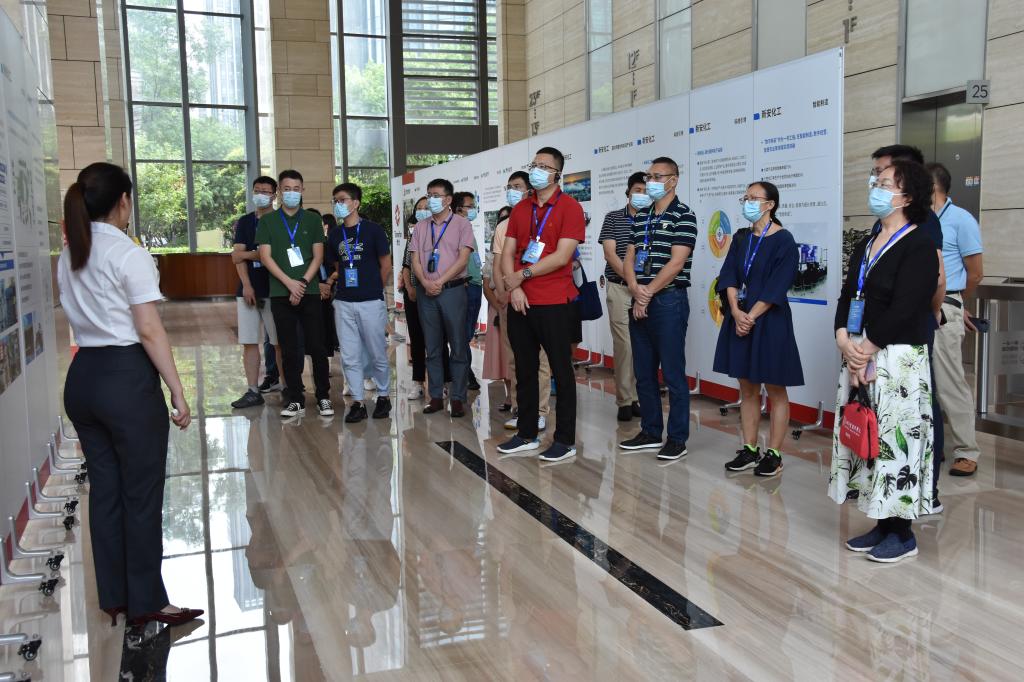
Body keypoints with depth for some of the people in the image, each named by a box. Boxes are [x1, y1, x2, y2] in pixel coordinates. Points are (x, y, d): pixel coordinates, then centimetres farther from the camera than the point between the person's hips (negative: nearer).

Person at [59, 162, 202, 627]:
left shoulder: (69, 257, 12)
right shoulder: (129, 256, -12)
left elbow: (79, 317, 14)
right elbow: (150, 332, -15)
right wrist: (178, 393, -13)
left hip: (82, 378, 8)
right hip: (127, 379, -8)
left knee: (104, 489, 15)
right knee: (141, 494, 4)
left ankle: (113, 597, 27)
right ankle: (146, 602, 14)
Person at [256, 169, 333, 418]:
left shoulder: (312, 220, 8)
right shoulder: (267, 221, 7)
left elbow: (318, 256, 4)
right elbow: (265, 256, -1)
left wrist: (303, 283, -10)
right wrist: (290, 283, -11)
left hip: (309, 292, 0)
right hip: (281, 294, 0)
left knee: (317, 347, -1)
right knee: (289, 350, 4)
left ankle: (323, 397, 9)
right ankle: (295, 400, 11)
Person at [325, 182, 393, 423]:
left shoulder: (373, 230, -4)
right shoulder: (335, 235, 10)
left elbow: (386, 266, 0)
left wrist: (373, 288, 5)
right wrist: (332, 279, 6)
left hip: (371, 302, -4)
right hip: (344, 303, 4)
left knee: (377, 355, 5)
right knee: (350, 357, 4)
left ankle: (383, 396, 22)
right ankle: (357, 402, 12)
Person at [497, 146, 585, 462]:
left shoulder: (569, 207, -5)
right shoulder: (520, 209, 13)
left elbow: (561, 256, -14)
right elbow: (507, 253, 8)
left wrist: (522, 275, -11)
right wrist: (514, 287, -8)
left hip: (554, 303, -6)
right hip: (520, 303, 6)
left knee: (561, 371, 2)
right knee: (525, 370, 13)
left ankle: (565, 440, 10)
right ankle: (527, 434, 24)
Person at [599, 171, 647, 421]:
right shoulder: (613, 218, 6)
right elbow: (610, 254, -2)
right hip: (619, 288, -1)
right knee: (624, 344, -4)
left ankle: (637, 397, 11)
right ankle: (625, 401, 2)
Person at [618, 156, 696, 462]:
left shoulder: (683, 215, -6)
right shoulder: (640, 217, 15)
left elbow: (676, 262, -13)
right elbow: (629, 258, 11)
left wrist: (648, 294, -12)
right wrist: (635, 289, -8)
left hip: (668, 301, -7)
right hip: (639, 302, 7)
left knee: (673, 373, -2)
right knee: (644, 373, 12)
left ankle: (677, 439, 7)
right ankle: (650, 432, 23)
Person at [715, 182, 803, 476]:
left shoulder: (783, 240, -8)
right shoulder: (741, 238, 10)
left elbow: (775, 286, -14)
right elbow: (729, 275, 2)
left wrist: (751, 317, -16)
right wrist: (736, 312, -13)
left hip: (769, 320, -6)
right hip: (739, 318, 6)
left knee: (775, 388, 2)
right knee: (747, 387, 10)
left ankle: (774, 454, 8)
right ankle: (749, 449, 17)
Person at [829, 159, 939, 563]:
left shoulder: (918, 245, -9)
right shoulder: (865, 246, 16)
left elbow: (904, 309, -17)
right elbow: (847, 297, 10)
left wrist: (866, 349, -14)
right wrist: (844, 341, -7)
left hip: (898, 359, -8)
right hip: (858, 356, 8)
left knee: (895, 440, -3)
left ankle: (902, 533, 10)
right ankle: (882, 524, 22)